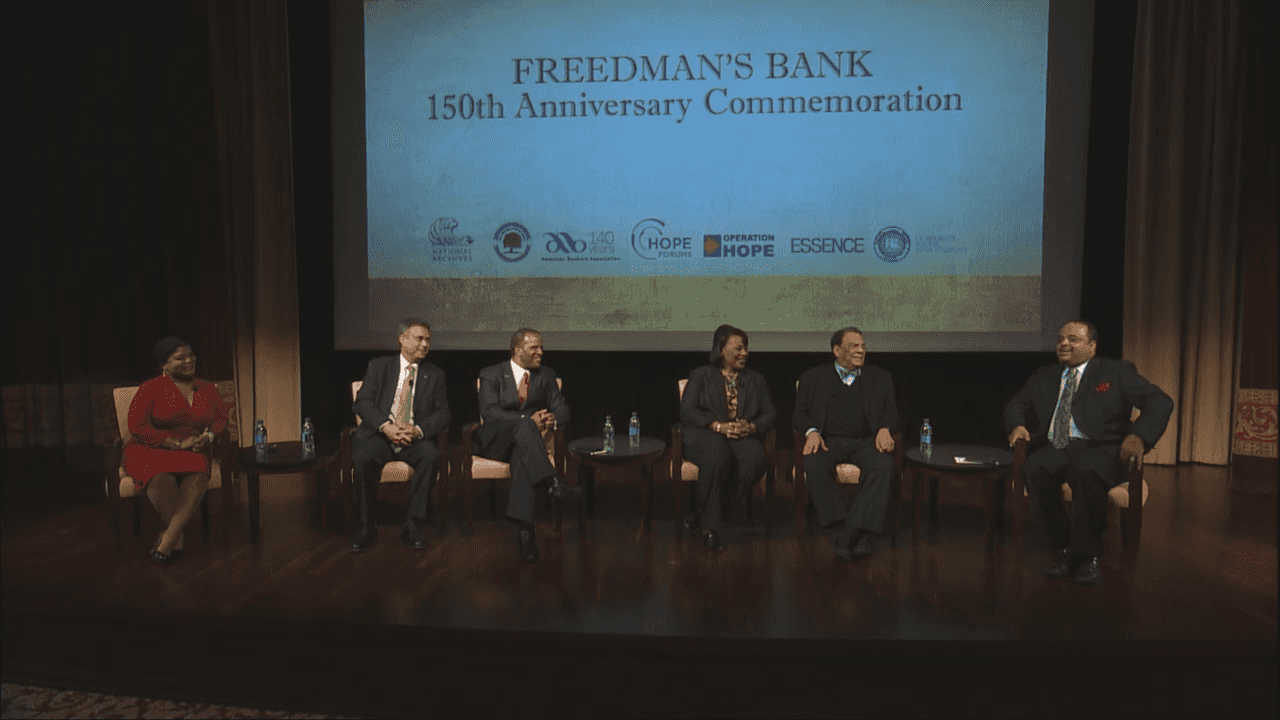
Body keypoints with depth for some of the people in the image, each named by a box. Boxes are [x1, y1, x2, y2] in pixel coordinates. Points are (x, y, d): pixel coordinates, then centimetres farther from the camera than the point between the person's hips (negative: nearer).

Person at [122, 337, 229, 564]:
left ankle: (167, 541, -29)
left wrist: (209, 437, -7)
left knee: (199, 475, -34)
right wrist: (177, 444, -16)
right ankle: (177, 536, -17)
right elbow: (137, 426, -9)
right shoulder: (151, 388, -1)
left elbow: (221, 418, 17)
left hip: (193, 453, 3)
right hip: (151, 451, -3)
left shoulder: (207, 389, 13)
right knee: (161, 478, -38)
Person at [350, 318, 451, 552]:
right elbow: (363, 402, -1)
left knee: (431, 455, -32)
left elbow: (442, 414, 5)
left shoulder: (435, 375, 12)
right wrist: (385, 426, -19)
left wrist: (418, 430, -16)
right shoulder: (378, 366, 10)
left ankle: (412, 526, -20)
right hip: (378, 434, 0)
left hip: (415, 438, 1)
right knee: (362, 457, -32)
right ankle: (366, 525, -11)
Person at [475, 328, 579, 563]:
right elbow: (489, 411, -11)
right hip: (495, 441, -2)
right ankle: (552, 484, -51)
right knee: (523, 425, -35)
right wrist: (528, 420, -23)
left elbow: (562, 409, 10)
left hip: (524, 443, 2)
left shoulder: (546, 376, 15)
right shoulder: (491, 374, 4)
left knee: (521, 456, -36)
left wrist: (551, 420, -16)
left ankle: (523, 530, -46)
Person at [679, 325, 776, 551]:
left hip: (743, 437, 3)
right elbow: (687, 411, 0)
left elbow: (769, 414, 16)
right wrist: (719, 426, -15)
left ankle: (702, 512, -21)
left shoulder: (756, 379, 24)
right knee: (718, 455, -40)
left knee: (755, 456, -35)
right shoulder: (701, 376, 13)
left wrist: (752, 427, -8)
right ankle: (709, 527, -29)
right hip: (706, 436, -3)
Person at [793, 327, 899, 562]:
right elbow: (799, 414, 11)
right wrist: (811, 432, -11)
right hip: (829, 440, -1)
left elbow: (891, 412, 17)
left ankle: (854, 532, -35)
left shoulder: (880, 378, 20)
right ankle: (852, 535, -33)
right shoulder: (813, 378, 15)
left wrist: (885, 429, -7)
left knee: (883, 465, -34)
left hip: (866, 441, 1)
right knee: (814, 464, -35)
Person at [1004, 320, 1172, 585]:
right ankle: (1064, 548, -18)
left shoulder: (1116, 372, 10)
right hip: (1054, 449, 3)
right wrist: (1018, 425, 4)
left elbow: (1160, 402, 1)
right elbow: (1017, 405, 29)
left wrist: (1139, 436, -17)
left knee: (1086, 472, -39)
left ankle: (1087, 556, -22)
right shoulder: (1044, 376, 22)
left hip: (1099, 449, -3)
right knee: (1033, 470, -33)